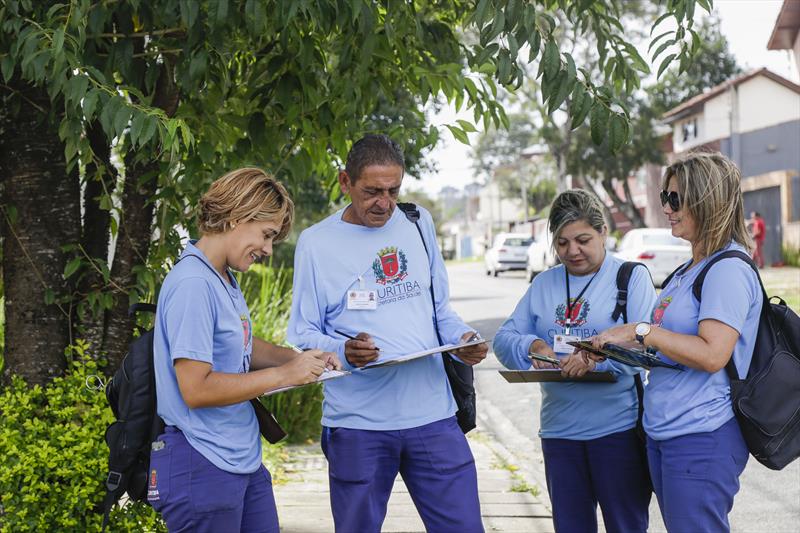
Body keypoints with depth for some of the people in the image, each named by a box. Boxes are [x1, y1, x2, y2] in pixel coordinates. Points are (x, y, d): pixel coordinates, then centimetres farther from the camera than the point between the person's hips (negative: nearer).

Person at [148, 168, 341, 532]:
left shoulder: (225, 280, 11)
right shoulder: (193, 284, -19)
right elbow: (196, 389, -23)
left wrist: (299, 360, 7)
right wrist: (284, 375, -16)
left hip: (245, 460, 10)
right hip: (204, 467, -9)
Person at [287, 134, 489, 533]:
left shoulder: (418, 223, 10)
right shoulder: (316, 242, -1)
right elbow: (303, 335, 0)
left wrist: (462, 338, -5)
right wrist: (345, 351, -21)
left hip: (432, 413, 3)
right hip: (359, 422, -2)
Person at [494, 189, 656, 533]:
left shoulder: (631, 276, -2)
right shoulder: (544, 283, 13)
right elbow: (505, 339, 8)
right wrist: (531, 346, -14)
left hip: (618, 427, -5)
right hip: (559, 429, 5)